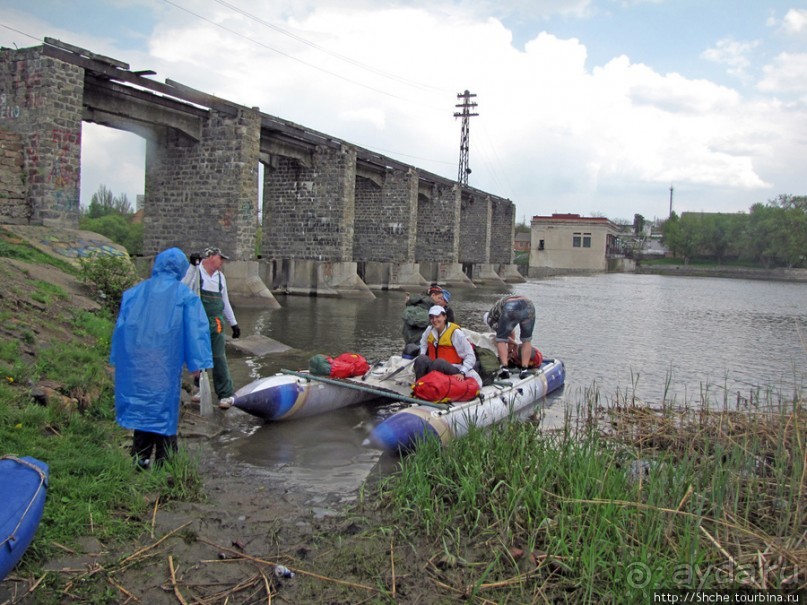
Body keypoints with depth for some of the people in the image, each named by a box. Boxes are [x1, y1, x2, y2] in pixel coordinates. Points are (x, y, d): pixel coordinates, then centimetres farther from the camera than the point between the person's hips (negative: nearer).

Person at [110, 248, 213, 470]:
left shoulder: (135, 292, 8)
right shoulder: (185, 295, -1)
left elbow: (121, 324, 10)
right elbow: (195, 327, -7)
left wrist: (118, 358, 16)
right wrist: (197, 362, -8)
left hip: (136, 362, 3)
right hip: (166, 363, -3)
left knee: (141, 404, 11)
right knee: (165, 406, 5)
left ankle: (140, 458, 15)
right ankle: (164, 462, 10)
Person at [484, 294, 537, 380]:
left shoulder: (490, 317, 29)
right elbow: (512, 332, 52)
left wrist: (512, 342, 45)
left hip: (510, 309, -5)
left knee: (500, 340, 14)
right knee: (526, 340, 22)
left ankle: (504, 368, 1)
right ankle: (524, 370, 14)